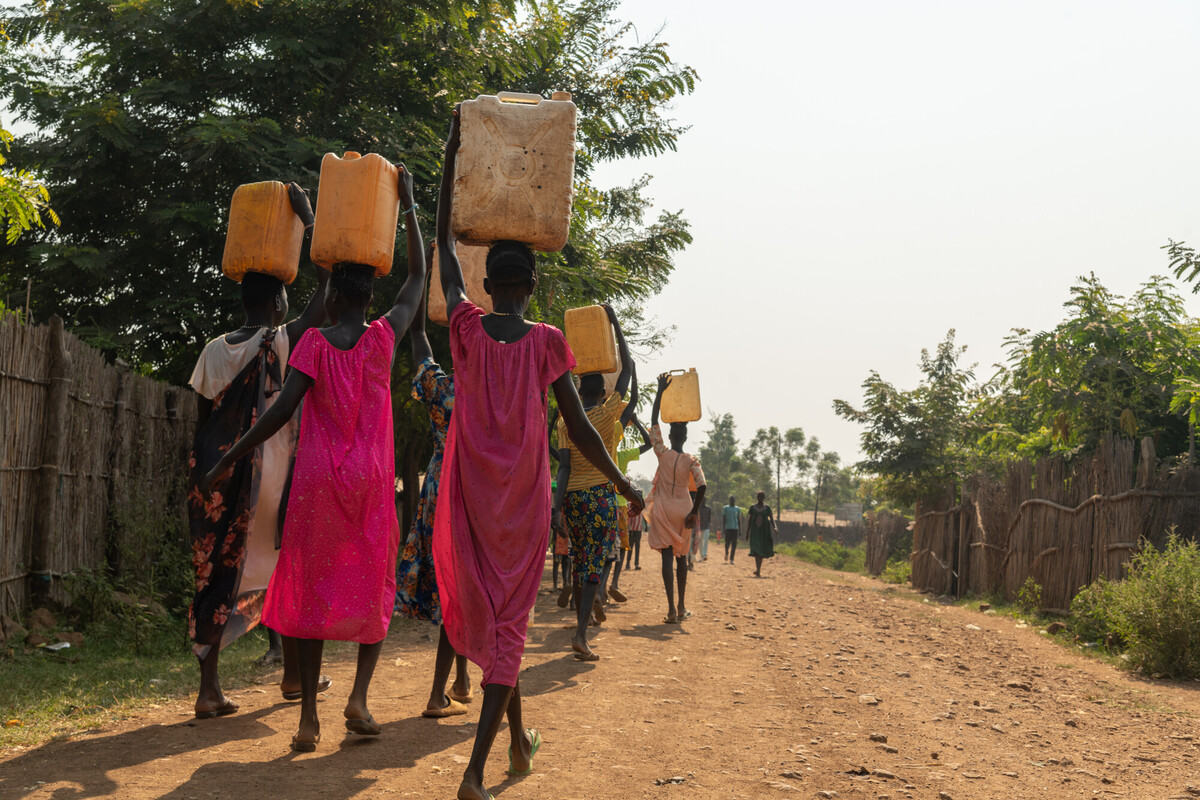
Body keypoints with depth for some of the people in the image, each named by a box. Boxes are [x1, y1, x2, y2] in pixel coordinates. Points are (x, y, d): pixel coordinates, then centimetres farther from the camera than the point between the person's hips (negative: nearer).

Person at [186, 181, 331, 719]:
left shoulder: (214, 351, 6)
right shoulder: (285, 342, -6)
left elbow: (202, 425, 7)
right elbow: (328, 286, -1)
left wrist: (203, 480, 16)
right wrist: (307, 220, 6)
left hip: (220, 478, 3)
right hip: (274, 477, -3)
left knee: (217, 573, 4)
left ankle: (209, 688, -1)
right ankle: (294, 672, 23)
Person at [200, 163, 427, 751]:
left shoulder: (315, 343, -5)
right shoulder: (383, 339, 1)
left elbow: (283, 409, -13)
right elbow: (418, 278, 15)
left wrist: (227, 460, -7)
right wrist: (408, 205, 22)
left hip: (318, 481, -1)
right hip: (372, 481, 1)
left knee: (312, 586, 4)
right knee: (375, 585, 13)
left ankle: (309, 714, 0)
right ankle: (360, 692, -5)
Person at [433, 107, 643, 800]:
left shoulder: (467, 328, -2)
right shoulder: (547, 342, -6)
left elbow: (445, 251, 11)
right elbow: (579, 427, -7)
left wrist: (453, 163, 16)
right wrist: (623, 486, 5)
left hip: (469, 491, 2)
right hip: (525, 497, -2)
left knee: (482, 606, 18)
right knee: (511, 618, 1)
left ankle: (519, 735, 32)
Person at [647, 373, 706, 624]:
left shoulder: (663, 454, -6)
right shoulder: (692, 461, -6)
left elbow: (654, 422, -1)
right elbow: (702, 486, -16)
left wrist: (660, 391, -1)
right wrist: (695, 511, -6)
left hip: (663, 511, -1)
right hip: (683, 511, 1)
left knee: (667, 556, -5)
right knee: (681, 556, 15)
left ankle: (672, 608, -16)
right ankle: (681, 606, 21)